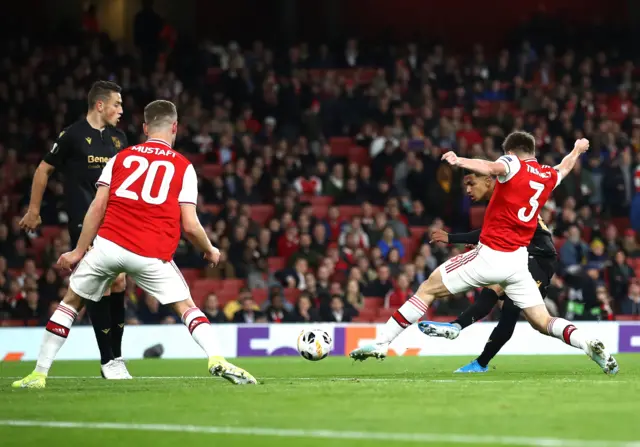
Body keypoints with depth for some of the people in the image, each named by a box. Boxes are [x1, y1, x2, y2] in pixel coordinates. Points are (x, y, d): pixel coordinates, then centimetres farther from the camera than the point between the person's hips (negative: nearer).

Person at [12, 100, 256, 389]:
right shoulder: (184, 167, 9)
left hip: (109, 244, 1)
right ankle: (217, 359, -12)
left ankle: (39, 374, 15)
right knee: (187, 307, 11)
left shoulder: (121, 157, 13)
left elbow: (97, 207, 5)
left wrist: (79, 251, 8)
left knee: (71, 302, 16)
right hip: (152, 255, -1)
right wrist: (210, 251, 19)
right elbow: (190, 225, 1)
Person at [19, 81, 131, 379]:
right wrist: (33, 211, 4)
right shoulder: (73, 136, -7)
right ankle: (108, 361, -4)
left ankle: (116, 357, 13)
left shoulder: (118, 138, 11)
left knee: (118, 285, 2)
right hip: (83, 223, -6)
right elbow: (44, 170, 2)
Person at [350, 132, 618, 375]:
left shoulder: (513, 164, -3)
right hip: (518, 261, 5)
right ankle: (588, 344, -16)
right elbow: (564, 168, 39)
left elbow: (492, 168, -28)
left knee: (428, 289, 5)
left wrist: (461, 162, -44)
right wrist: (577, 150, 61)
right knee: (543, 322, 9)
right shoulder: (548, 176, 14)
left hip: (490, 255, -5)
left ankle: (381, 343, 2)